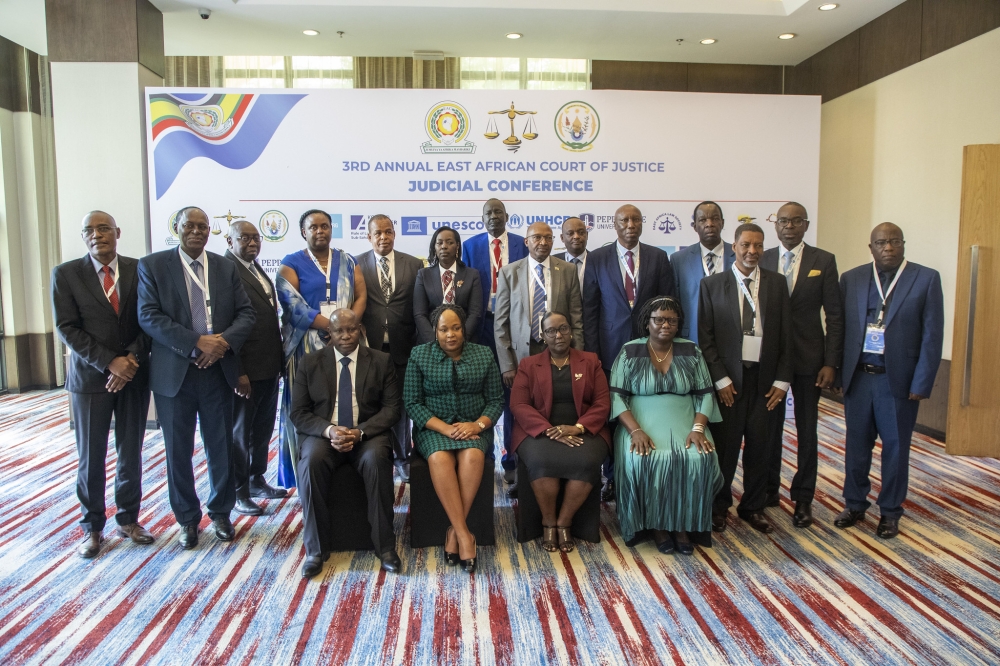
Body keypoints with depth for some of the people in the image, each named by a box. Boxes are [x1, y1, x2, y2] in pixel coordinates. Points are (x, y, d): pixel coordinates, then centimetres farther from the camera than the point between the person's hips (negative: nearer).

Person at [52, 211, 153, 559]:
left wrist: (132, 359, -13)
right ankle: (92, 527, 22)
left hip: (134, 375, 1)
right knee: (90, 458, 6)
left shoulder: (140, 269, 2)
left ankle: (128, 519, 26)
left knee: (131, 452, 10)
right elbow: (67, 329, -7)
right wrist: (109, 362, -16)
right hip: (90, 377, -1)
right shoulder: (65, 274, -1)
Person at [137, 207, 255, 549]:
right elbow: (149, 316, -10)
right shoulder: (152, 265, 1)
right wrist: (196, 343, -19)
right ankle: (187, 519, 25)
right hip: (174, 373, -2)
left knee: (221, 447, 9)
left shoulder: (226, 268, 9)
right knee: (178, 451, 8)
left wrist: (224, 341, -15)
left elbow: (246, 313, 4)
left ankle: (220, 513, 27)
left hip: (218, 371, 2)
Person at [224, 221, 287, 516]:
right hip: (246, 370, -8)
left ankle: (257, 480, 34)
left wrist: (278, 359, 11)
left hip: (269, 367, 8)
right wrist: (237, 372, -20)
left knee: (263, 428, 19)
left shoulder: (256, 269, 14)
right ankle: (239, 491, 21)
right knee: (240, 432, 7)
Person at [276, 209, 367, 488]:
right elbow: (293, 306, -8)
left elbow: (361, 296, 6)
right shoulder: (291, 263, 4)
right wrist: (331, 326, -17)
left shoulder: (347, 261, 14)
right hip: (307, 344, -2)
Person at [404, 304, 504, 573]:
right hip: (433, 427, 0)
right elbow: (412, 402, -2)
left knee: (472, 456, -32)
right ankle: (464, 533, -27)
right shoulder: (419, 355, 3)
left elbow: (496, 400, 6)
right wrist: (444, 428, -16)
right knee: (439, 458, -33)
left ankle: (454, 531, -20)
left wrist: (478, 424, -14)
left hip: (473, 427, 1)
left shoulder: (483, 355, 6)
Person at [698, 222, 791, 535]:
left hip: (765, 378, 2)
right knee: (725, 445, 3)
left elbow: (785, 335, 6)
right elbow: (705, 337, -2)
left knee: (759, 446, 9)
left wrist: (782, 380, 0)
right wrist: (720, 379, -8)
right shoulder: (712, 284, 0)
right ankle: (719, 505, 21)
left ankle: (753, 506, 26)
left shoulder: (777, 283, 7)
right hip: (728, 378, -2)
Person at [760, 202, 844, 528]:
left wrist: (831, 363, -8)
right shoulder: (761, 260, 3)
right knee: (769, 426, 10)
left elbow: (834, 315, -2)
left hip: (807, 358, -1)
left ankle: (803, 498, 20)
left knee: (807, 430, 7)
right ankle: (769, 489, 27)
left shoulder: (823, 261, -1)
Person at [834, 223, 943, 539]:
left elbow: (932, 335, -5)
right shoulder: (851, 279, 3)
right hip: (857, 377, 2)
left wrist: (921, 384, -9)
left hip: (898, 380, -2)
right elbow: (839, 327, 3)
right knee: (856, 445, 12)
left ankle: (890, 512, 26)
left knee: (895, 448, 10)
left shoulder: (926, 279, -3)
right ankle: (854, 504, 28)